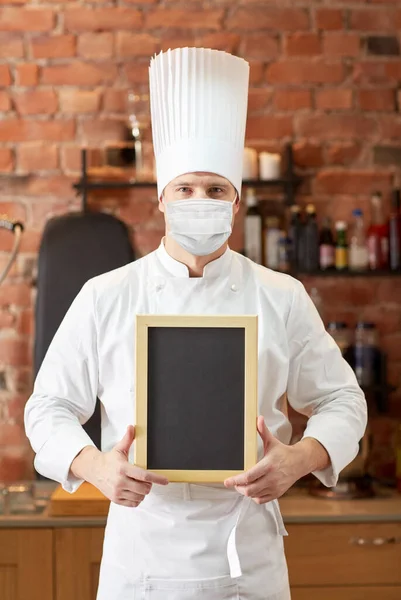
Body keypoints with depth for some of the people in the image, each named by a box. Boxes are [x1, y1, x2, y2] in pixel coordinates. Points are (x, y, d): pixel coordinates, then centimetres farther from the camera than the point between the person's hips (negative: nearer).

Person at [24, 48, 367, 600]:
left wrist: (300, 459, -14)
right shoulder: (106, 298, -1)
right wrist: (96, 466, -17)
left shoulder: (282, 299, 1)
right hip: (140, 552, 0)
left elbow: (340, 400, 6)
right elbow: (50, 406, 2)